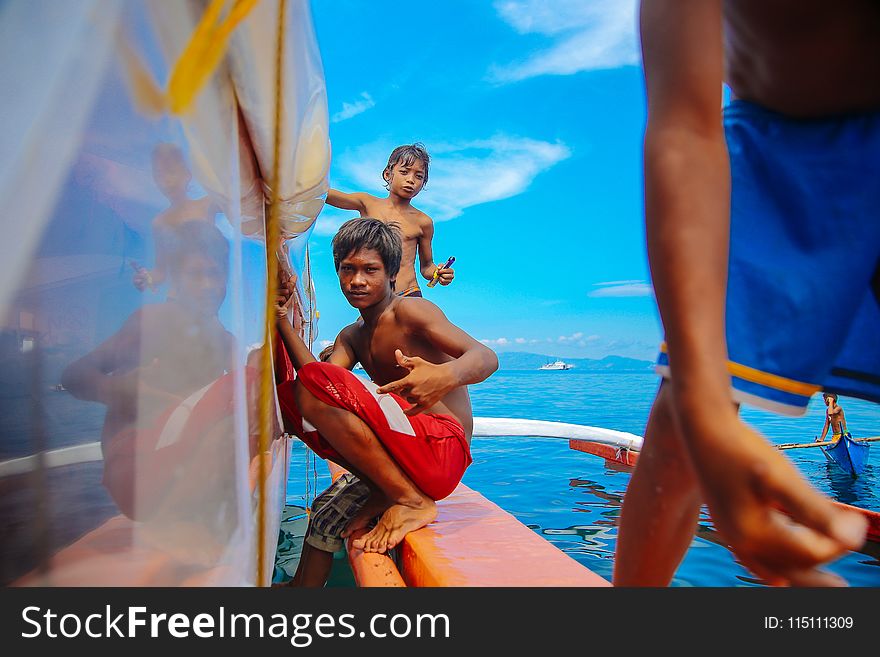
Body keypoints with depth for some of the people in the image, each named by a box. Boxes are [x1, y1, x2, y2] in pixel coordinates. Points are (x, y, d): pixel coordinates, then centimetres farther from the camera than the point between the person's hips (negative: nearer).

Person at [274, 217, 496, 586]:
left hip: (444, 449, -8)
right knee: (285, 397, 8)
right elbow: (314, 384, -1)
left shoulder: (409, 310, -5)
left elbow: (486, 357, -19)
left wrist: (447, 375, -41)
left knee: (315, 383, -22)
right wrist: (281, 320, -6)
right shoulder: (350, 337, 18)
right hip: (401, 457, 8)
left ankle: (411, 501, -13)